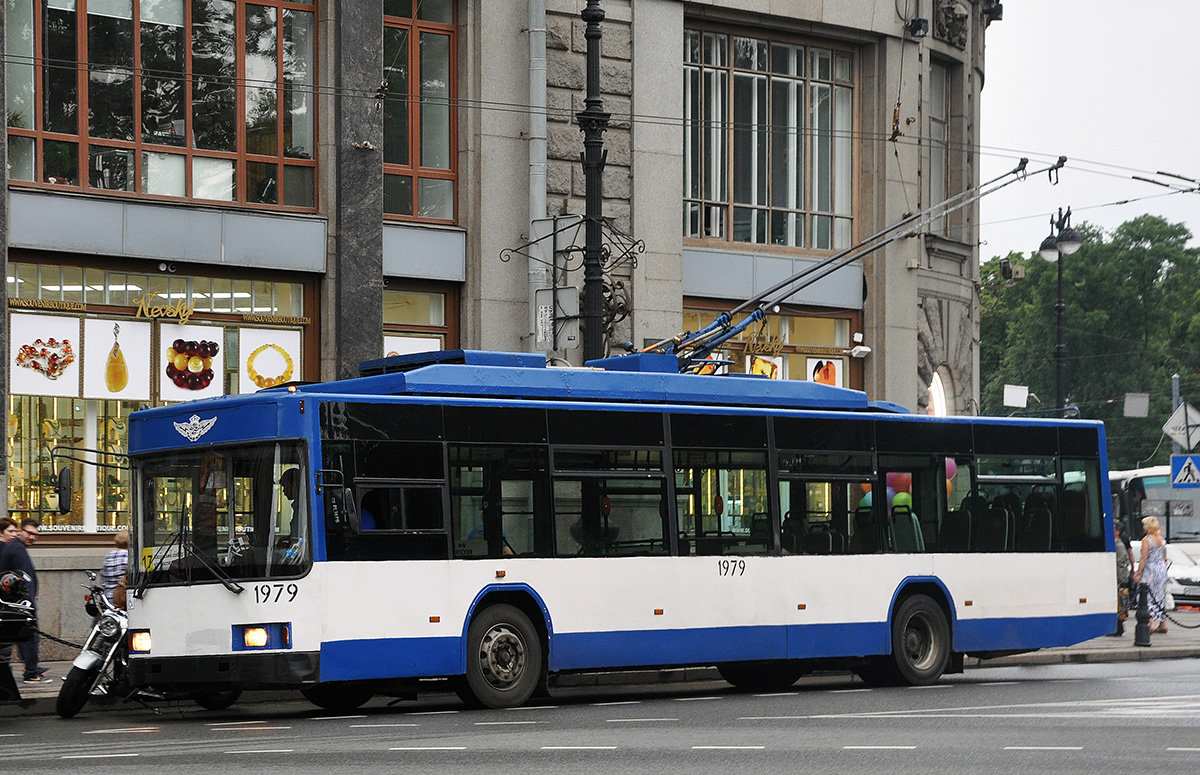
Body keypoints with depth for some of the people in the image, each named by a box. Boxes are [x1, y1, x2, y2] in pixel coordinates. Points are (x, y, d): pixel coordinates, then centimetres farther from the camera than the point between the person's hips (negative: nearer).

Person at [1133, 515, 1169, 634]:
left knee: (1148, 597, -5)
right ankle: (1163, 623, 18)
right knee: (1160, 596, 14)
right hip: (1162, 569, 7)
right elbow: (1164, 558, 14)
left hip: (1150, 569, -7)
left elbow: (1144, 558, -15)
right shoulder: (1161, 539, 9)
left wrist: (1138, 573, -13)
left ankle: (1152, 623, -15)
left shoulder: (1146, 540, -11)